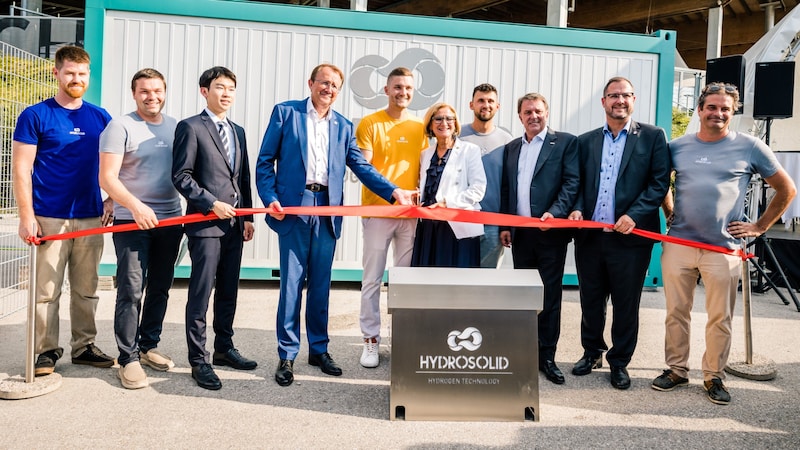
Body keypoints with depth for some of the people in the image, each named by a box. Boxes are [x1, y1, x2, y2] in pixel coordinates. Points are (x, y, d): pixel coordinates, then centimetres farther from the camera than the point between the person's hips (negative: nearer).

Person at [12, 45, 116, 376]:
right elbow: (21, 168, -4)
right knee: (46, 290, 2)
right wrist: (26, 216, -10)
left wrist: (113, 202, 4)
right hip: (49, 219, -3)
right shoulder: (35, 116, -1)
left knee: (86, 289, 11)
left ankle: (84, 346, 22)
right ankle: (46, 351, 15)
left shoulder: (100, 117, 10)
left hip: (91, 218, 4)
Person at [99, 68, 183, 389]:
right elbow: (107, 177, -11)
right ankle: (128, 359, 5)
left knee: (160, 289, 12)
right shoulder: (120, 127, -5)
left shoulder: (176, 127, 11)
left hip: (169, 221, 5)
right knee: (131, 291, -6)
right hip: (131, 221, -5)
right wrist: (136, 206, -25)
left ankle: (148, 347, 27)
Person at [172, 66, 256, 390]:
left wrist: (247, 217, 11)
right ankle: (199, 360, 7)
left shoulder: (238, 132, 18)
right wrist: (212, 204, -14)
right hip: (205, 223, -7)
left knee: (228, 292, 13)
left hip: (234, 224, 7)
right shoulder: (191, 127, -3)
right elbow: (181, 176, -8)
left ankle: (224, 348, 26)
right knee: (201, 294, -2)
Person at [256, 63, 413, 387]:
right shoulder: (285, 112, 4)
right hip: (293, 208, -3)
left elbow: (360, 165, 8)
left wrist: (394, 192, -6)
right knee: (292, 281, -1)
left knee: (321, 283, 10)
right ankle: (287, 355, 10)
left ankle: (319, 349, 23)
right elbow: (265, 161, 2)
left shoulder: (343, 126, 14)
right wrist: (270, 199, -11)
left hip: (327, 210, 3)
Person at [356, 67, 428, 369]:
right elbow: (364, 167, -6)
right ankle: (371, 340, 12)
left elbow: (422, 168, 13)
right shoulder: (369, 123, 1)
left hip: (409, 213, 3)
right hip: (377, 209, -3)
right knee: (372, 279, 1)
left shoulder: (419, 127, 10)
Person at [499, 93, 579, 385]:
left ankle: (547, 356, 10)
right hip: (519, 232, 5)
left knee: (550, 295, 2)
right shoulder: (511, 148, 16)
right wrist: (504, 226, 9)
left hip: (551, 231, -5)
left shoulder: (565, 142, 1)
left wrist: (555, 212, -20)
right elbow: (505, 189, 16)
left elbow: (572, 182, -7)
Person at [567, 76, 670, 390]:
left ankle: (619, 361, 23)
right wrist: (577, 209, -6)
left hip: (630, 237, -3)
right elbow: (578, 183, 12)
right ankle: (592, 352, 32)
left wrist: (633, 214, -16)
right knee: (590, 301, 14)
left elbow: (659, 182, -4)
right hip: (589, 235, 3)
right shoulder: (585, 141, 12)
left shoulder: (652, 137, 2)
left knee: (626, 305, 7)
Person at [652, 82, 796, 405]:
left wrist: (760, 226, 5)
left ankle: (714, 376, 21)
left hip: (723, 248, -2)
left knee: (720, 319, 5)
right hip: (678, 244, 2)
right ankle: (676, 370, 22)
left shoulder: (750, 147, 1)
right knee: (676, 313, 8)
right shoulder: (678, 146, 7)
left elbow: (787, 190, 9)